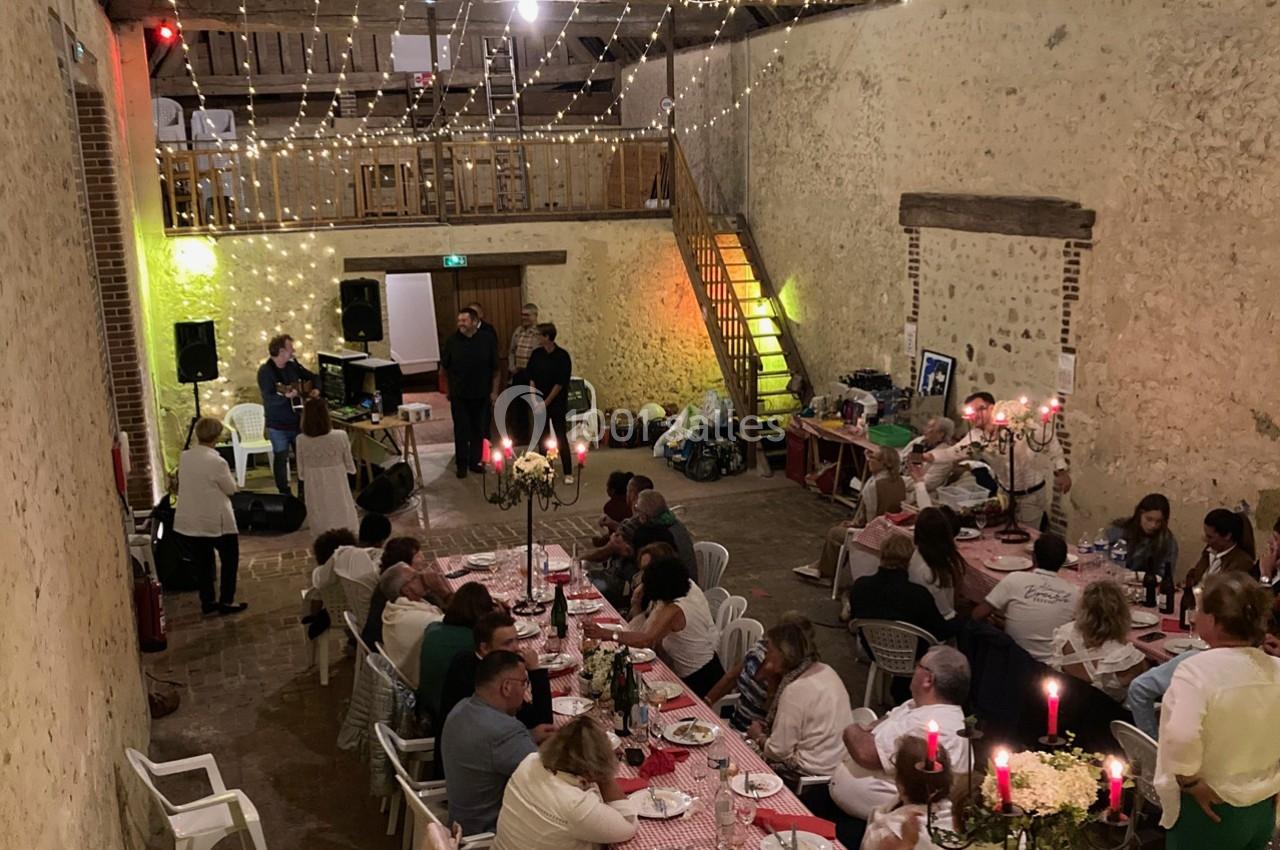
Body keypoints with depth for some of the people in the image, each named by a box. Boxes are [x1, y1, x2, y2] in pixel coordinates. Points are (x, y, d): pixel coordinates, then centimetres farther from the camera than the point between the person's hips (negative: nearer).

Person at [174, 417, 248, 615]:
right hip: (216, 522, -6)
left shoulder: (184, 457, -2)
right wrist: (229, 475, 7)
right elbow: (231, 488, -9)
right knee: (230, 560, 12)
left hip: (188, 521, 6)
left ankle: (207, 602, 24)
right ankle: (226, 602, 14)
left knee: (202, 562, 17)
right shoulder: (216, 461, -22)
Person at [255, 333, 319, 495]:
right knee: (281, 459, 4)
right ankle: (285, 495, 15)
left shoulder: (293, 365, 4)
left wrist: (316, 390, -2)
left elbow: (313, 377, 18)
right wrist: (286, 396, -41)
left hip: (298, 421, 6)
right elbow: (268, 399, -25)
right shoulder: (265, 371, -15)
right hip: (278, 425, -6)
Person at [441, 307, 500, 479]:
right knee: (461, 430, 3)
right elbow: (444, 367, 5)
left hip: (481, 394, 1)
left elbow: (495, 368, 0)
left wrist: (494, 391, -1)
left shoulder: (488, 340, -4)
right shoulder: (452, 341, -3)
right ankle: (461, 464, 12)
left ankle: (476, 461, 21)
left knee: (479, 429, 8)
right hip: (459, 395, 0)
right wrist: (447, 389, 4)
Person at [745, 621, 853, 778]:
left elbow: (779, 751, -18)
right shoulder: (825, 671, 3)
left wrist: (759, 737, 2)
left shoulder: (795, 690, -23)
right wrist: (768, 728, 6)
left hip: (817, 773, -8)